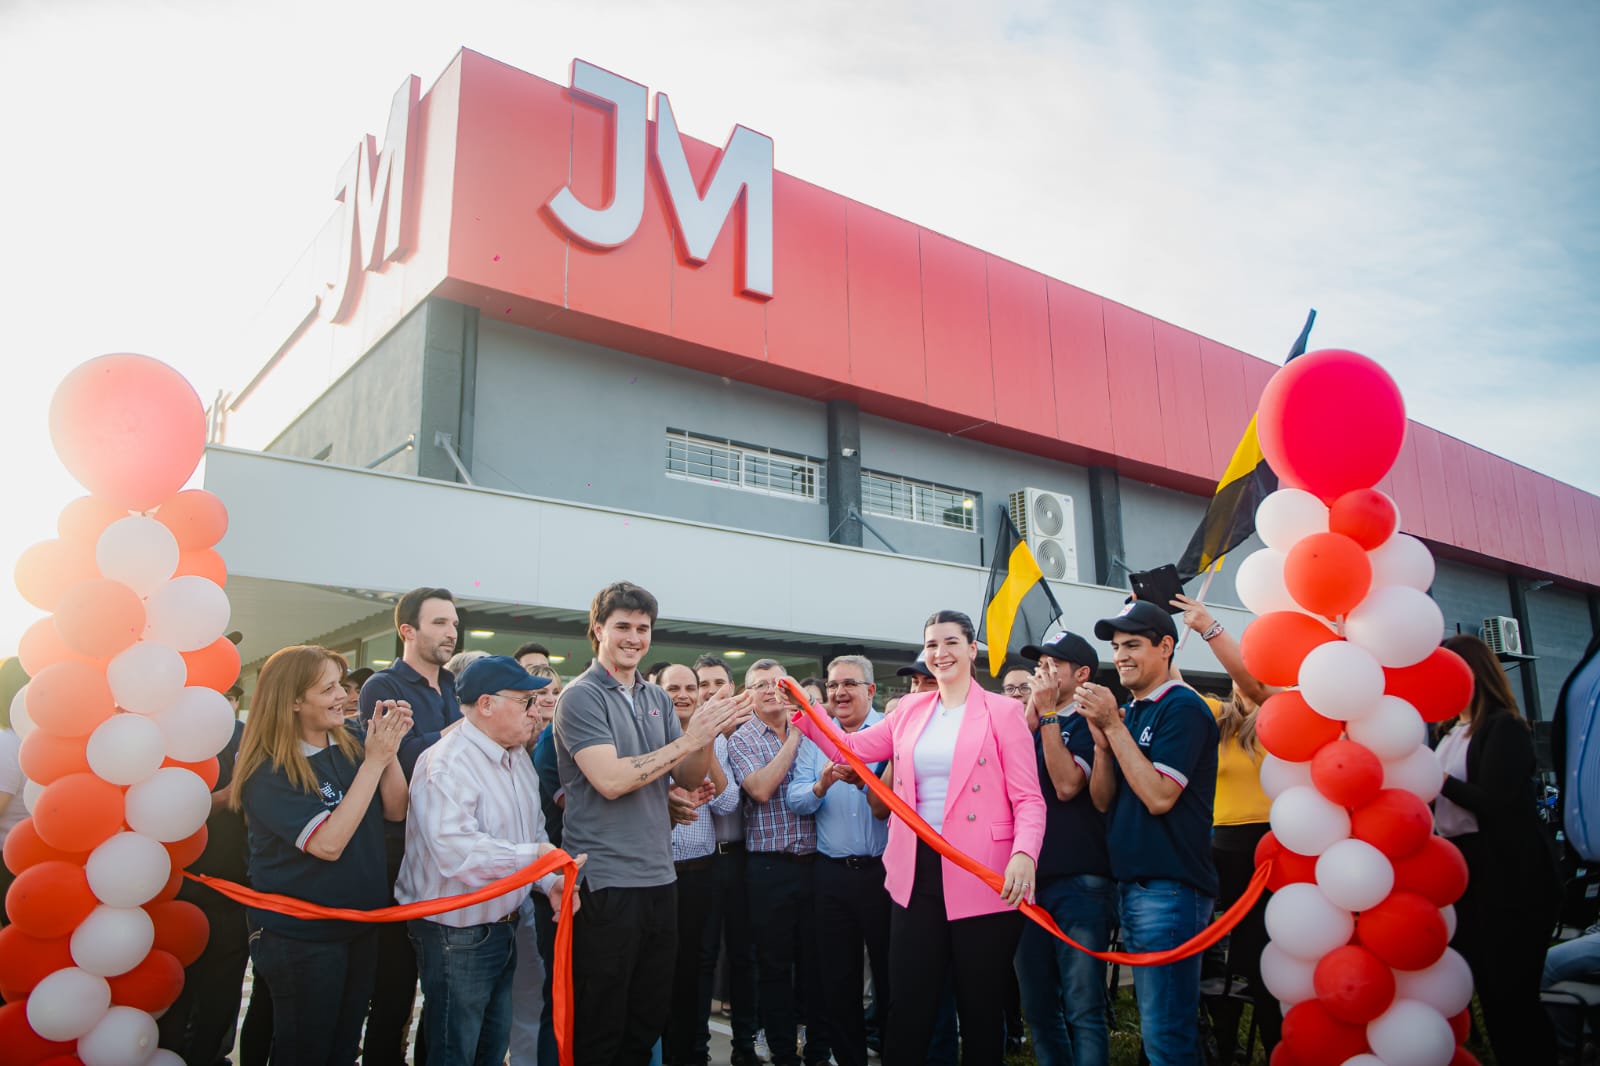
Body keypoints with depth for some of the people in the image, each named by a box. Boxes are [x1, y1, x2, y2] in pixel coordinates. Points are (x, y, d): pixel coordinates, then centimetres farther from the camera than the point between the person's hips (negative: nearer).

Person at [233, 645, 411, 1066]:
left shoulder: (349, 747, -1)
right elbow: (328, 844, -27)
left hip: (361, 924, 6)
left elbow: (395, 810, -4)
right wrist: (374, 761, -27)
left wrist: (390, 750, -19)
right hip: (301, 937, -6)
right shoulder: (269, 772, -19)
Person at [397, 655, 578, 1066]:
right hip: (456, 935, -8)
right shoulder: (447, 765, -23)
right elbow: (457, 851, -36)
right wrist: (533, 856, -31)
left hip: (503, 927, 9)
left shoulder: (517, 756, 7)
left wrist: (550, 881, -3)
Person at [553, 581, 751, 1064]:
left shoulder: (658, 698, 11)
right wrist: (687, 739, -19)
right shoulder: (581, 697, -9)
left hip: (659, 877, 7)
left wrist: (708, 735, -10)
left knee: (648, 1024, 18)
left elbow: (689, 778, 9)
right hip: (605, 882, -6)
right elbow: (610, 780, -21)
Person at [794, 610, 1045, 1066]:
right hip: (918, 873, 4)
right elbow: (850, 748, 10)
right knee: (907, 1008, 8)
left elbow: (1028, 798, -7)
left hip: (982, 876, -3)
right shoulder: (910, 709, 11)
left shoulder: (1002, 711, -2)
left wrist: (1024, 854, -23)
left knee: (981, 1008, 9)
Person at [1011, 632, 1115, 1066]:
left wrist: (1048, 714, -13)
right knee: (1037, 1005, 14)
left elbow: (1066, 784, -17)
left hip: (1080, 880, -6)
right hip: (1030, 878, 6)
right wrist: (1033, 711, -7)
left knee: (1082, 1006, -3)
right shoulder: (1036, 724, 14)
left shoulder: (1090, 724, -4)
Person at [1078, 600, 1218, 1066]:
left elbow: (1158, 796, -19)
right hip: (1131, 884, 9)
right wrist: (1102, 739, -6)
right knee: (1156, 1023, 17)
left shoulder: (1183, 708, -11)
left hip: (1169, 888, -8)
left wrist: (1114, 726, -16)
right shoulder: (1129, 712, 12)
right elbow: (1103, 800, 9)